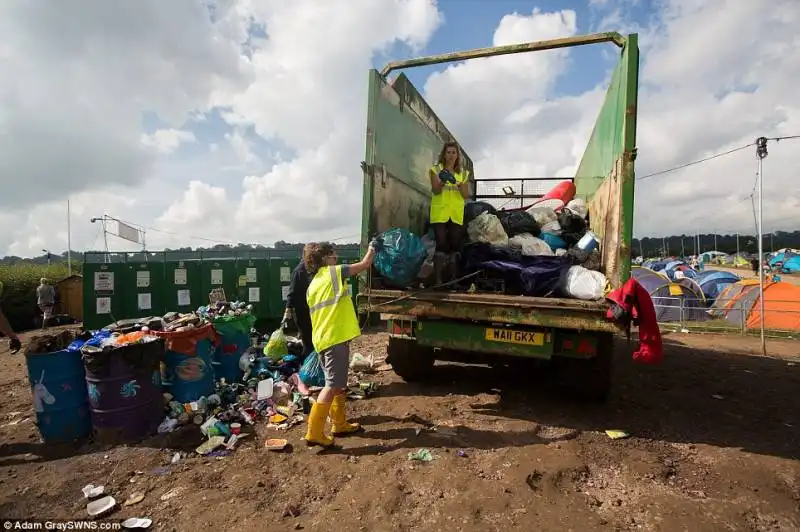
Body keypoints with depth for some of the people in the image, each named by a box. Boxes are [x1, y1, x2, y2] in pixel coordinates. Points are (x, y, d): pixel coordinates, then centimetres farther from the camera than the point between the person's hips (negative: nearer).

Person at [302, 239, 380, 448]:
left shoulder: (312, 286, 17)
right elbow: (364, 264, -1)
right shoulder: (333, 272, -4)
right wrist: (373, 247, 16)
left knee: (338, 383, 18)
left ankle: (339, 424, 27)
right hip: (336, 337, -9)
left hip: (322, 339, 9)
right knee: (333, 385, -6)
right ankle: (314, 433, -5)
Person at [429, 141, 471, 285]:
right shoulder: (436, 169, 3)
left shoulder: (463, 173, 13)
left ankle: (454, 278, 14)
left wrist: (460, 184, -11)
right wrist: (442, 181, -25)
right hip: (440, 214, -3)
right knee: (441, 246, -8)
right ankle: (438, 279, -3)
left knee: (455, 246, 5)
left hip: (456, 215, 4)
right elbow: (435, 191, -7)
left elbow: (466, 195, 8)